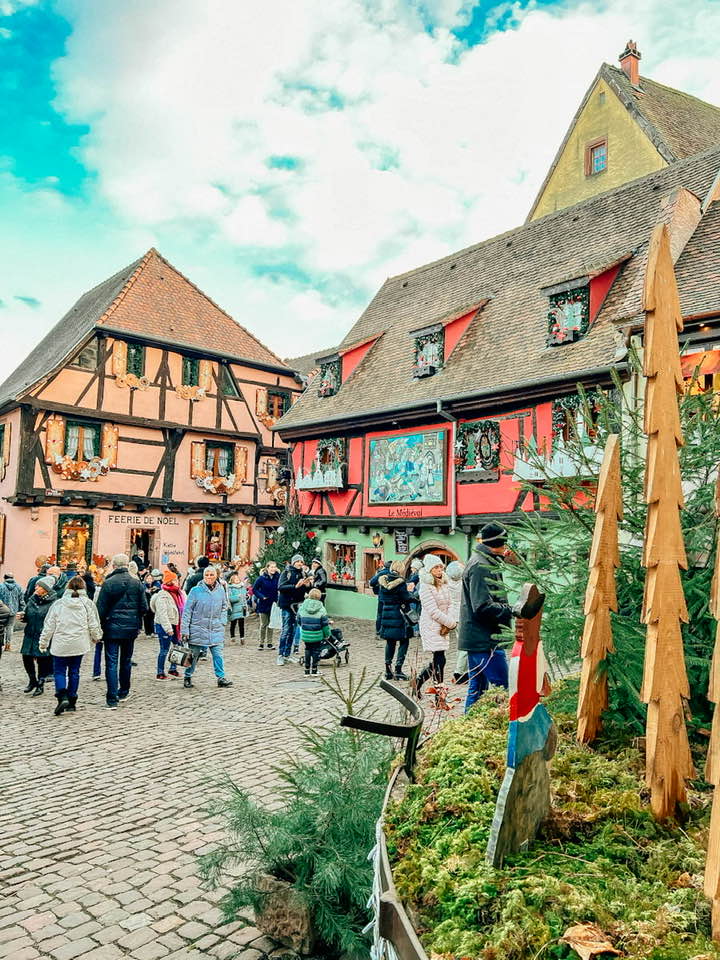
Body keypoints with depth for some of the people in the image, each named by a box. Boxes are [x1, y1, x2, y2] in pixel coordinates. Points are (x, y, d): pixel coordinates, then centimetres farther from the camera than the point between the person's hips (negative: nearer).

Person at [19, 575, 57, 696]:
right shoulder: (32, 600, 7)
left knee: (42, 660, 3)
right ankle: (32, 680, 30)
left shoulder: (53, 602, -12)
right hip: (30, 635, 5)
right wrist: (23, 616, -5)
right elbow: (27, 617, 16)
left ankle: (40, 685, 21)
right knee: (27, 658, 5)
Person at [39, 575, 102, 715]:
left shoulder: (58, 604, -3)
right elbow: (93, 625, 2)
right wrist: (96, 637, 21)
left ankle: (62, 697, -14)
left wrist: (43, 643, 12)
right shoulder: (88, 604, -2)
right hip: (79, 644, 2)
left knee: (59, 671, 7)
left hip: (61, 644, -1)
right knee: (74, 672, 12)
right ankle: (71, 703, 15)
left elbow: (49, 626, 1)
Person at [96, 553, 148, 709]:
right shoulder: (137, 583, -1)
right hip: (131, 628, 3)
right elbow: (143, 607, 1)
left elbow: (101, 608, -7)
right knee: (126, 661, 17)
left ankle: (112, 699, -3)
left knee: (111, 663, 0)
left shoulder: (108, 583, -9)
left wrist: (100, 627, 4)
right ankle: (123, 692, 29)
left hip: (112, 628, -3)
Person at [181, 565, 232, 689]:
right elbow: (187, 611, -4)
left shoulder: (221, 591, 4)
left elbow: (224, 607, 17)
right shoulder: (196, 591, -7)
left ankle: (221, 678, 7)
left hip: (216, 630, 2)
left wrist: (222, 621, 5)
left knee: (218, 654, -1)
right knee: (194, 655, 9)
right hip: (198, 629, -2)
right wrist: (184, 629, -7)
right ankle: (187, 677, 25)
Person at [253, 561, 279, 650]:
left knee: (271, 624, 9)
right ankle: (261, 643, 16)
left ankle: (269, 643, 18)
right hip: (263, 604, -3)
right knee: (264, 624, 5)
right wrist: (261, 596, -16)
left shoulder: (277, 577, -4)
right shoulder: (262, 578, -12)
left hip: (272, 604, 3)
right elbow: (254, 589, -7)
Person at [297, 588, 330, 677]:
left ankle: (307, 671, 18)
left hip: (305, 635, 3)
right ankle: (314, 670, 13)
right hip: (317, 636, -3)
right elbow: (325, 624, -5)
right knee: (316, 650, 10)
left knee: (308, 650, 15)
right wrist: (327, 635, 7)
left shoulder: (302, 607, -1)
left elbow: (299, 621, 10)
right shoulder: (321, 609, -10)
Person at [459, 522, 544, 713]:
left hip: (476, 640, 11)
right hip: (485, 640, -11)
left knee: (476, 688, 15)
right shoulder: (481, 567, -16)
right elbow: (483, 607, -24)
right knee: (503, 688, -8)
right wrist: (513, 610, -25)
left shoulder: (484, 563, 18)